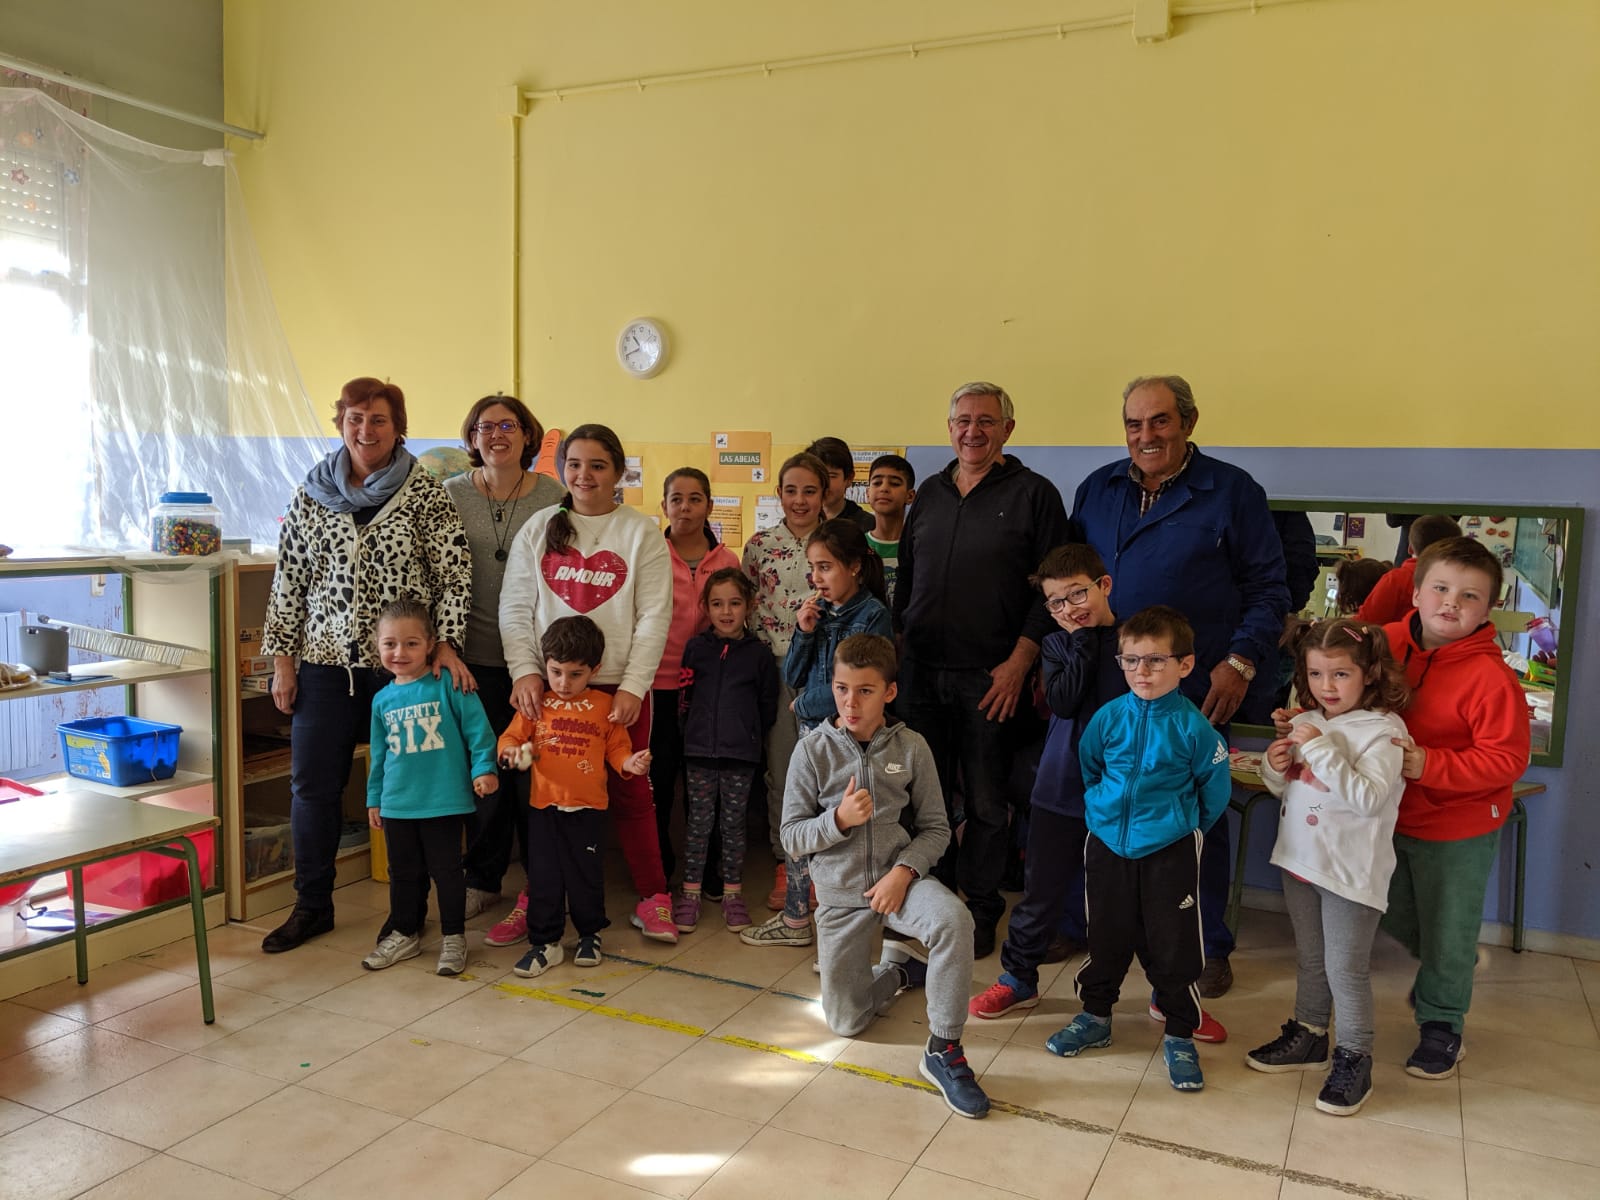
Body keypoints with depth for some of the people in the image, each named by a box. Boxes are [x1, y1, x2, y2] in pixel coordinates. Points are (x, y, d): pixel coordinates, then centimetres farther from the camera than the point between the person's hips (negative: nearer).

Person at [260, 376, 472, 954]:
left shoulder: (423, 491, -2)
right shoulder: (311, 494, 6)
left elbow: (454, 572, -5)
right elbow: (289, 580, 8)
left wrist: (448, 644, -14)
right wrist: (282, 657, 5)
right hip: (325, 661, 3)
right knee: (313, 783, 6)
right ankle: (312, 906, 23)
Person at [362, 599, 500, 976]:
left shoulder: (449, 685, -9)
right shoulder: (383, 700, 8)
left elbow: (477, 729, -8)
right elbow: (379, 754, 16)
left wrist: (484, 768, -17)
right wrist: (374, 798, 19)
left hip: (444, 801, -5)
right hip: (397, 804, 5)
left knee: (446, 870, 6)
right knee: (402, 872, 16)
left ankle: (454, 937, 20)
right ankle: (404, 934, 33)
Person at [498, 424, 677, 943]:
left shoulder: (641, 534, 1)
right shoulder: (539, 528, 7)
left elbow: (654, 618, -4)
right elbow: (515, 608, 6)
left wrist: (633, 686, -11)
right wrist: (525, 671, -6)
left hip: (619, 686, -2)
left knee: (630, 792, 5)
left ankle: (652, 897, 17)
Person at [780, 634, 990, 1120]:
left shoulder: (911, 748, -6)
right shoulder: (812, 751, -8)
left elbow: (936, 827, -1)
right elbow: (792, 838, -6)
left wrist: (905, 870, -18)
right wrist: (840, 819, -25)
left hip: (897, 875, -1)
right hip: (839, 892, 1)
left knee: (953, 919, -35)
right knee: (846, 1021, 3)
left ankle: (943, 1051, -18)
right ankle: (898, 968, 36)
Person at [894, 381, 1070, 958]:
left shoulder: (1034, 494, -1)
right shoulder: (930, 493, 13)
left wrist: (1019, 661, -12)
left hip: (990, 679, -4)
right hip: (921, 672, 4)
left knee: (985, 803, 5)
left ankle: (980, 910, 19)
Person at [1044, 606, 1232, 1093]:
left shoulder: (1193, 727, -12)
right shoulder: (1108, 718, -4)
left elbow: (1215, 792, 1)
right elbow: (1087, 770, 15)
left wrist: (1182, 825, 8)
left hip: (1170, 852, -3)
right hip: (1108, 846, 3)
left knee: (1173, 947, 4)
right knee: (1106, 938, 15)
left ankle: (1179, 1035, 22)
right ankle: (1095, 1016, 32)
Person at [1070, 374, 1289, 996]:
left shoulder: (1232, 492, 0)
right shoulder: (1096, 490, 10)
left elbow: (1268, 588, 1)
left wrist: (1240, 662, -10)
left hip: (1195, 690, -3)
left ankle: (1207, 947, 23)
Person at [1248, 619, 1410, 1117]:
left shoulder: (1381, 730, -15)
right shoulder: (1308, 723, 6)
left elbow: (1369, 798, -28)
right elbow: (1286, 790, 16)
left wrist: (1321, 749, -28)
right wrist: (1276, 768, -5)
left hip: (1350, 871, -7)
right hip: (1300, 860, 7)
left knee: (1346, 968, 1)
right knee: (1309, 959, 21)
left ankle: (1354, 1060, 16)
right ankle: (1308, 1036, 36)